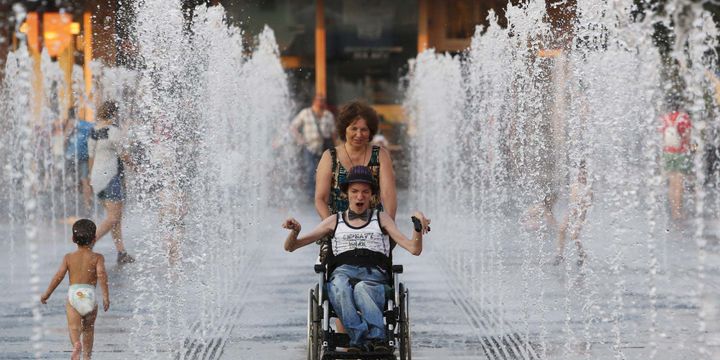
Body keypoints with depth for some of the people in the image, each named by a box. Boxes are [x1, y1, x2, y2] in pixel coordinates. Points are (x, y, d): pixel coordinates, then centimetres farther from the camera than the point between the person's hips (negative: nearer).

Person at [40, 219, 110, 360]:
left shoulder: (68, 257, 9)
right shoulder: (97, 257, 4)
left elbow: (59, 276, 5)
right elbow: (101, 275, -10)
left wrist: (47, 294, 15)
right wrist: (106, 296, -10)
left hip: (73, 294, 0)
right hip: (89, 295, 0)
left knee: (73, 326, -9)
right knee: (89, 328, 18)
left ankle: (76, 344, -38)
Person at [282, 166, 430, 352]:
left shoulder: (381, 218, 23)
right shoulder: (335, 221, 24)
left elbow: (414, 249, 13)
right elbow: (290, 246, 22)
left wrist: (418, 227, -9)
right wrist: (295, 231, -2)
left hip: (374, 276, 0)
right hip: (342, 272, 0)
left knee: (362, 289, -40)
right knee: (340, 286, -39)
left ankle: (360, 341, -57)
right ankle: (376, 339, -54)